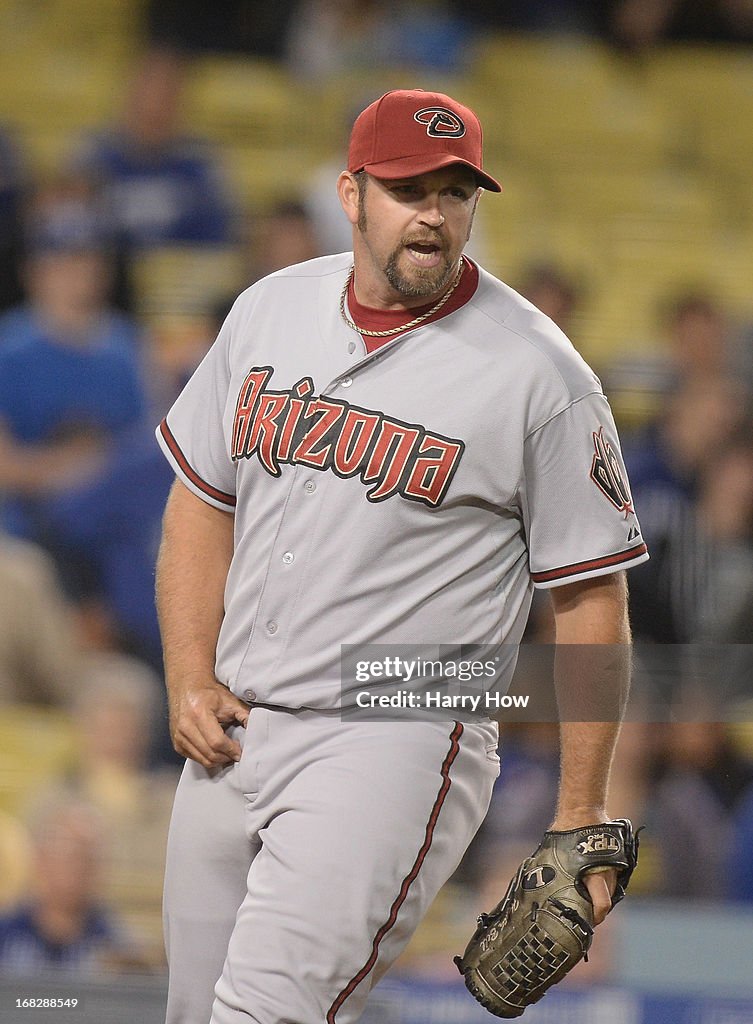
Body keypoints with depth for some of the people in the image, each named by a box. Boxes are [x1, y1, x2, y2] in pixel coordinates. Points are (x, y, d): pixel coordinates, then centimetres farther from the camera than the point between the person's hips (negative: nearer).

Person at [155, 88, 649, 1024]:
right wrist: (190, 680, 3)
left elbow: (590, 598, -6)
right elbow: (202, 499, 17)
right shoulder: (269, 311, 7)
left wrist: (580, 820, -7)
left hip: (399, 744, -6)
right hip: (231, 735, 6)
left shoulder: (539, 374, -9)